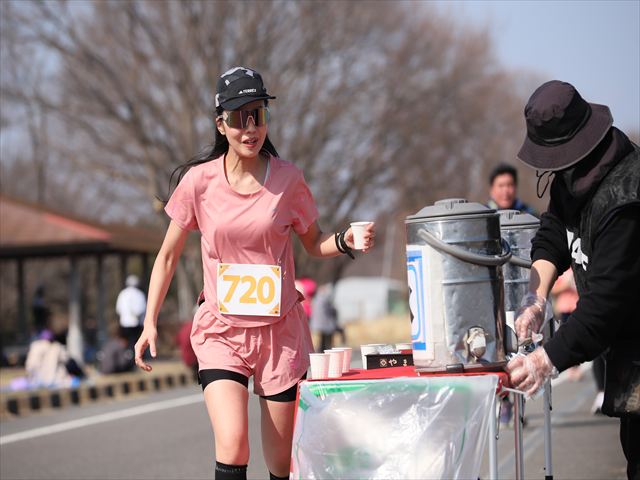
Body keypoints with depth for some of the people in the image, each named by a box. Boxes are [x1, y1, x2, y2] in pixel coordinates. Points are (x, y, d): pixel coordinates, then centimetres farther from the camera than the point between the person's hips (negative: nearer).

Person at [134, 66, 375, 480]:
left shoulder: (287, 178, -2)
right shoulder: (199, 181, -4)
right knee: (232, 447, -20)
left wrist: (346, 241, -10)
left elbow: (313, 243, 11)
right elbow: (168, 255, 6)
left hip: (280, 329, 1)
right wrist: (150, 323, 1)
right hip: (221, 332, -1)